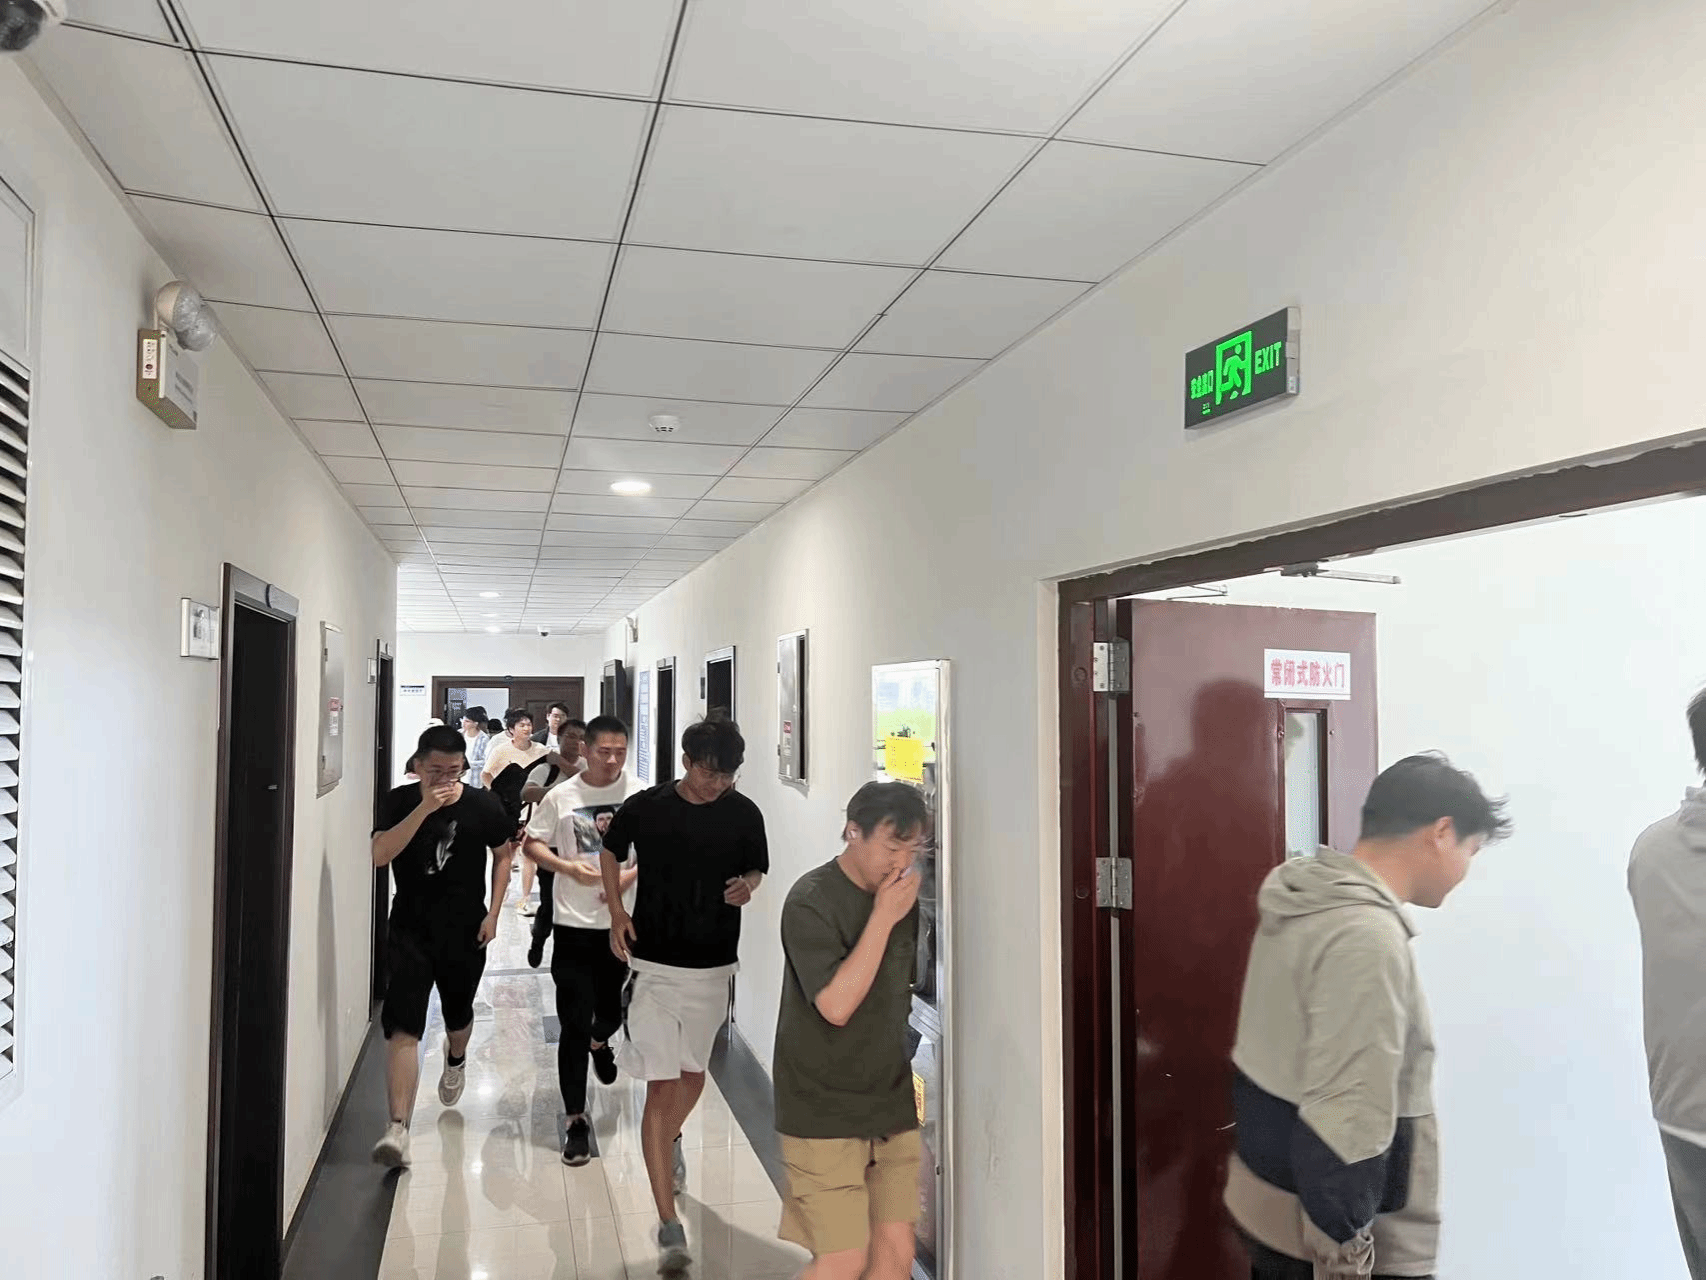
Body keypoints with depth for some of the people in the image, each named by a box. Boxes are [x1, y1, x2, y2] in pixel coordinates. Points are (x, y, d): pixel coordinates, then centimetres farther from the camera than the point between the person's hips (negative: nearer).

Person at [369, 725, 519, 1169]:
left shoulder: (482, 805, -6)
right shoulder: (400, 802, -7)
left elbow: (503, 854, 7)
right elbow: (380, 854, -21)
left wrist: (493, 913, 0)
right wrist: (425, 808, -29)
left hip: (465, 932, 2)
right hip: (411, 931, -1)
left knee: (458, 1015, 21)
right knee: (402, 1027, -13)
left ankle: (456, 1060, 56)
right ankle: (399, 1129, -12)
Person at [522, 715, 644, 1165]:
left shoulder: (640, 794, -5)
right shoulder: (560, 797, -5)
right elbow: (532, 844, 4)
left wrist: (632, 874, -15)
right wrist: (568, 866, -13)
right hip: (574, 924, -1)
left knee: (613, 1008, 20)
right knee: (574, 1023, -1)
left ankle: (600, 1042, 57)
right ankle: (575, 1120, 10)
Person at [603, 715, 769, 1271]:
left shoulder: (744, 814, -6)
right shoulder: (646, 807, -11)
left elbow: (757, 867, 9)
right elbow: (611, 851, 8)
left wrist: (746, 886, -14)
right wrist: (617, 913, -3)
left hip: (713, 966, 3)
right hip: (654, 965, -3)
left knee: (694, 1073, 20)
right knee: (661, 1086, -6)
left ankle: (670, 1141, 54)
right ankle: (669, 1226, -1)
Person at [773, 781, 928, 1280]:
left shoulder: (902, 895, 5)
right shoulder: (811, 901, -16)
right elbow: (836, 1005, -24)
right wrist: (883, 917, -23)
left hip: (891, 1107, 6)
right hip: (824, 1113, -6)